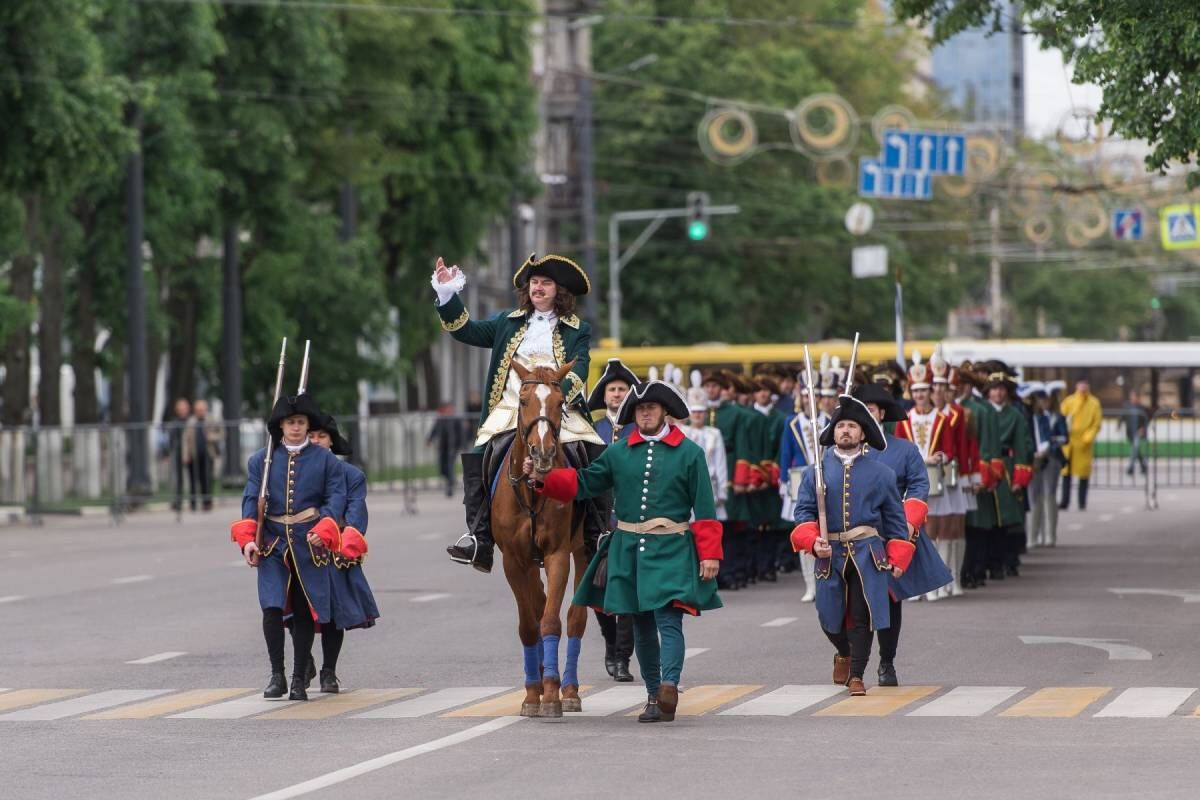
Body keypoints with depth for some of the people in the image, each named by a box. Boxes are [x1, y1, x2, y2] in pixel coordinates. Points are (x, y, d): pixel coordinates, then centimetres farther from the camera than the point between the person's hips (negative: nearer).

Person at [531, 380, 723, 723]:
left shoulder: (689, 453, -1)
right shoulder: (618, 453, 8)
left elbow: (705, 509, -1)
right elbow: (582, 483, 8)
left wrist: (710, 553, -7)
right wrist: (542, 476, -6)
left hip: (671, 552, -4)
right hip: (628, 550, 4)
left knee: (668, 618, -17)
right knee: (642, 625, 10)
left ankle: (669, 688, -29)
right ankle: (653, 696, 19)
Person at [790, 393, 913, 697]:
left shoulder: (881, 474, 7)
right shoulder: (816, 472, 7)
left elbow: (895, 517, 10)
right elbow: (803, 511, 4)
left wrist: (897, 558, 5)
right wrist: (813, 541, -13)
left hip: (867, 554, -1)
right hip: (830, 554, 1)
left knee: (863, 615, -6)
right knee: (829, 616, 6)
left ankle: (856, 675, 4)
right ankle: (844, 654, 37)